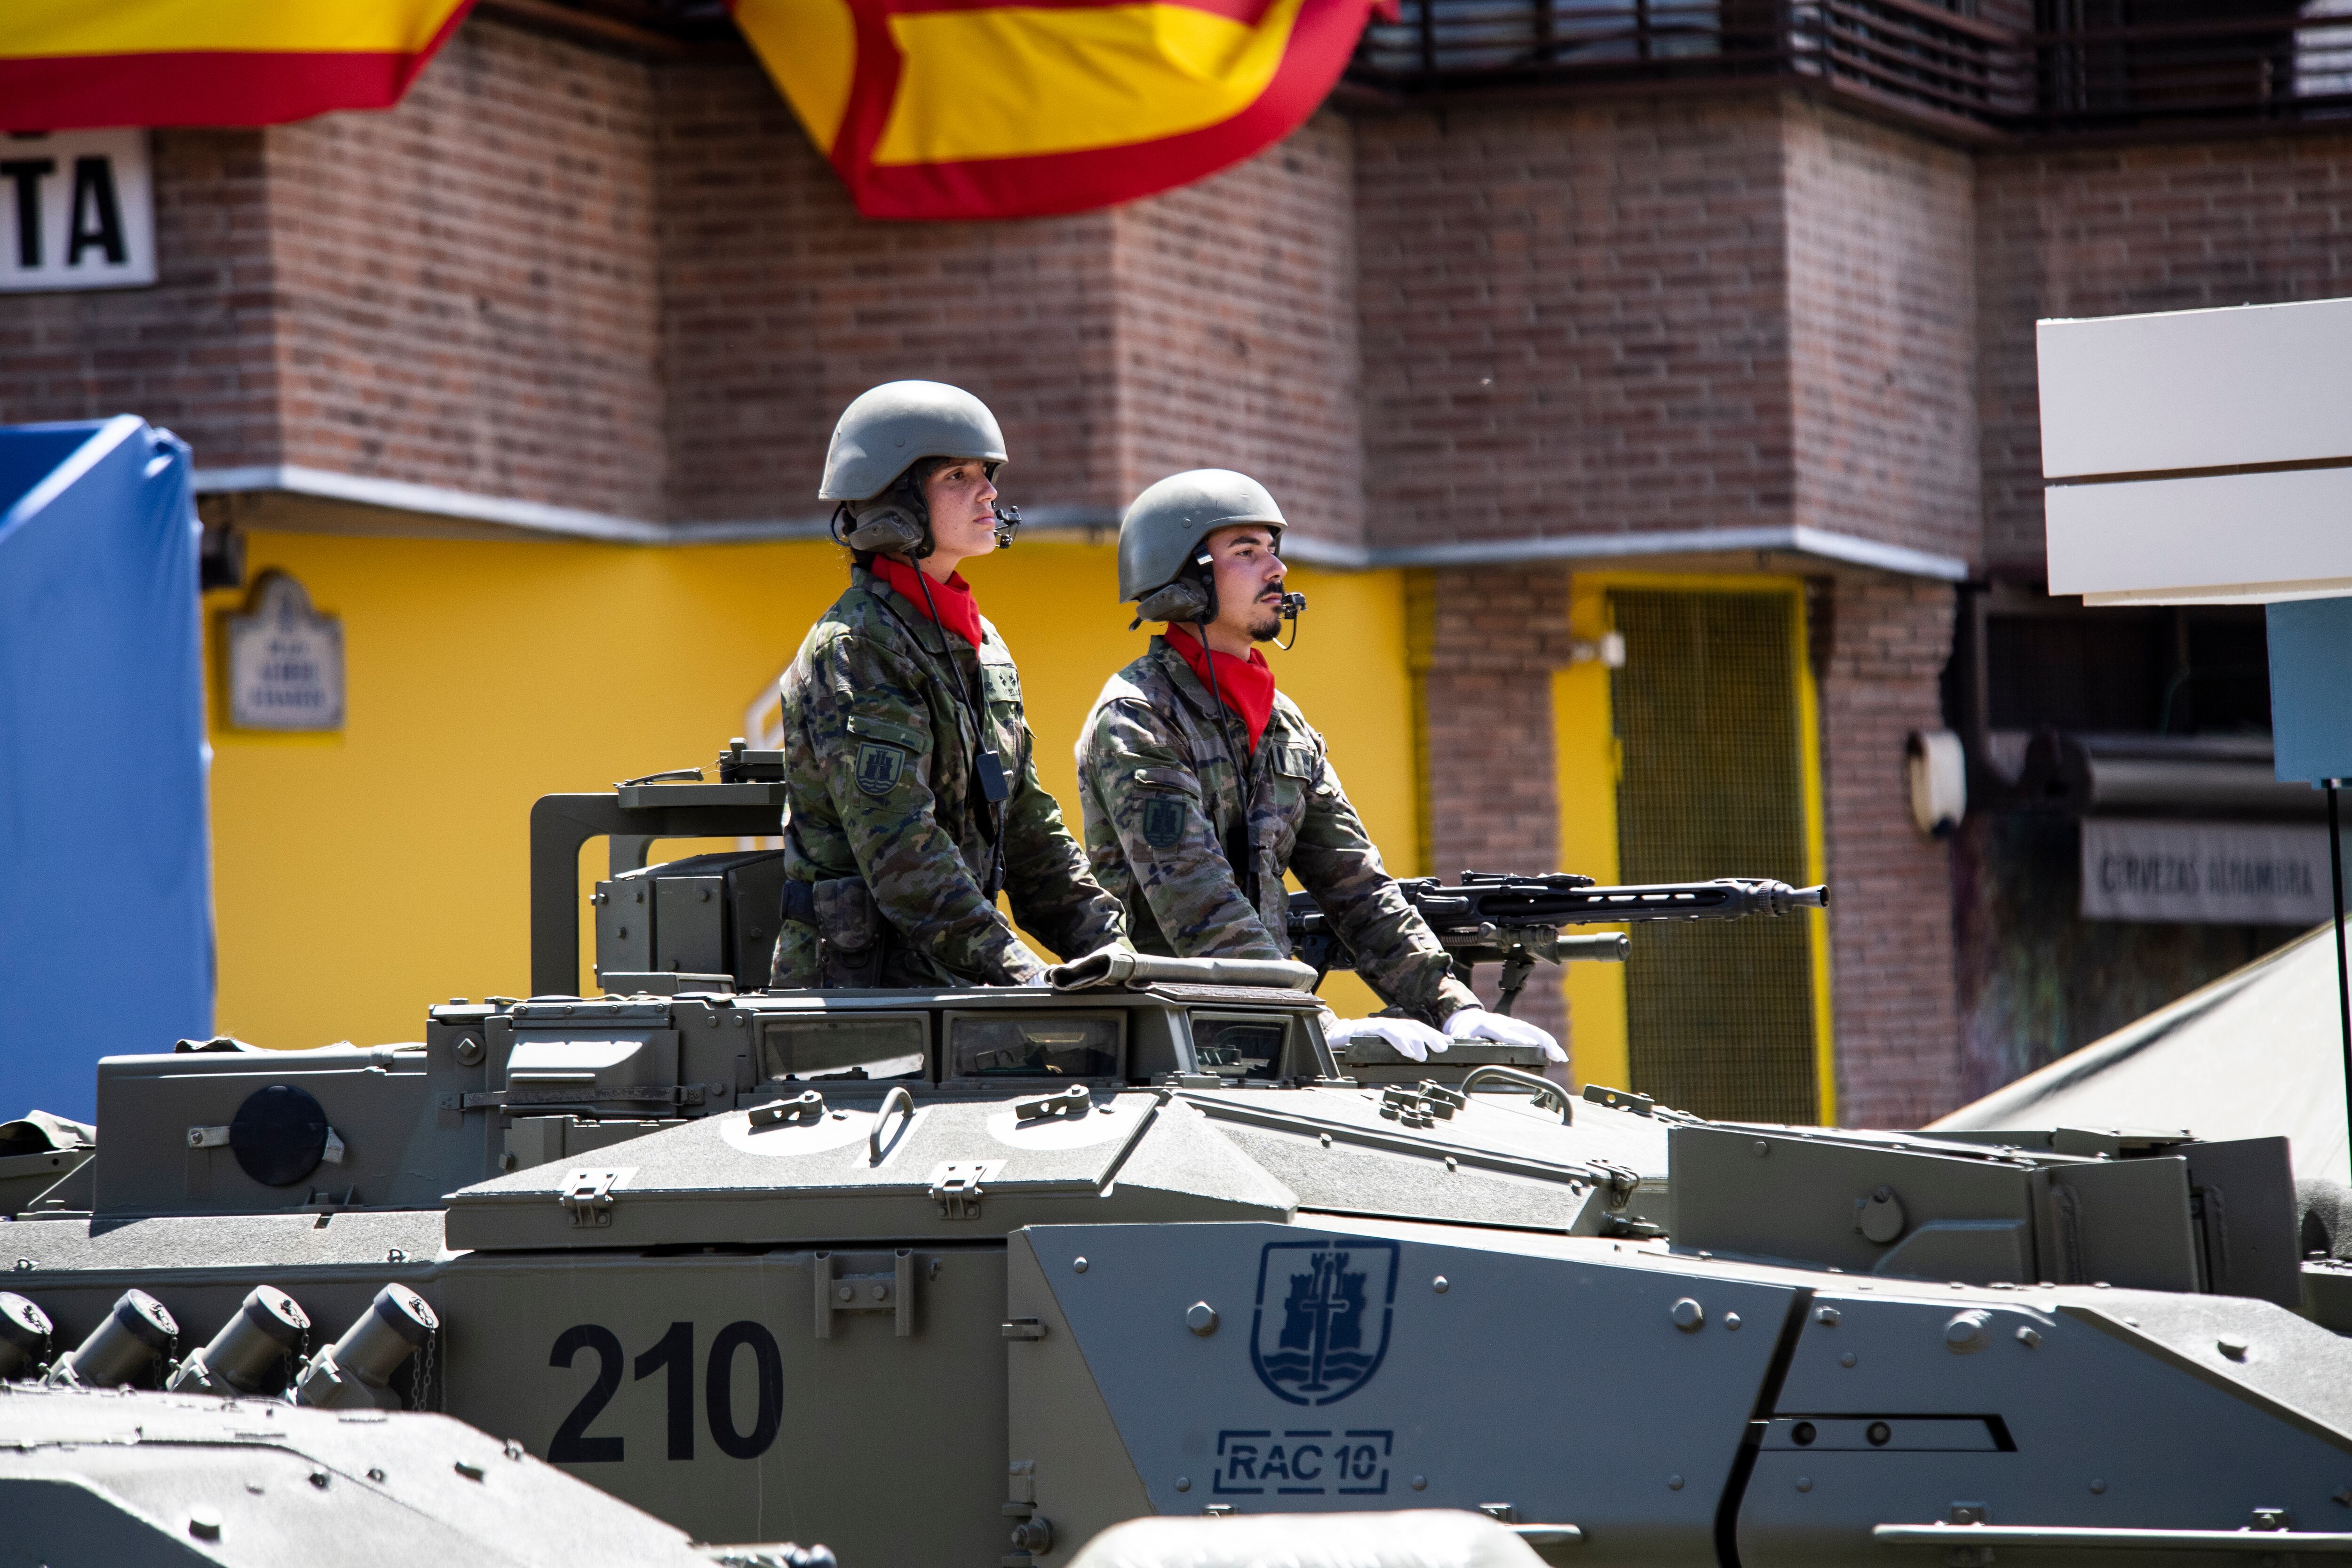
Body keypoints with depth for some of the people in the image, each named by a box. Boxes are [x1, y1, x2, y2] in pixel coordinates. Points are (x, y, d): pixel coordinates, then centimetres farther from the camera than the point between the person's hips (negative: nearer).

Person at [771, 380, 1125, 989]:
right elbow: (899, 852, -17)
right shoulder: (854, 652, -9)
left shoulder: (978, 643, 19)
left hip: (949, 984, 8)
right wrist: (1023, 980, -22)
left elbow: (1027, 828, 21)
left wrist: (1111, 945, 9)